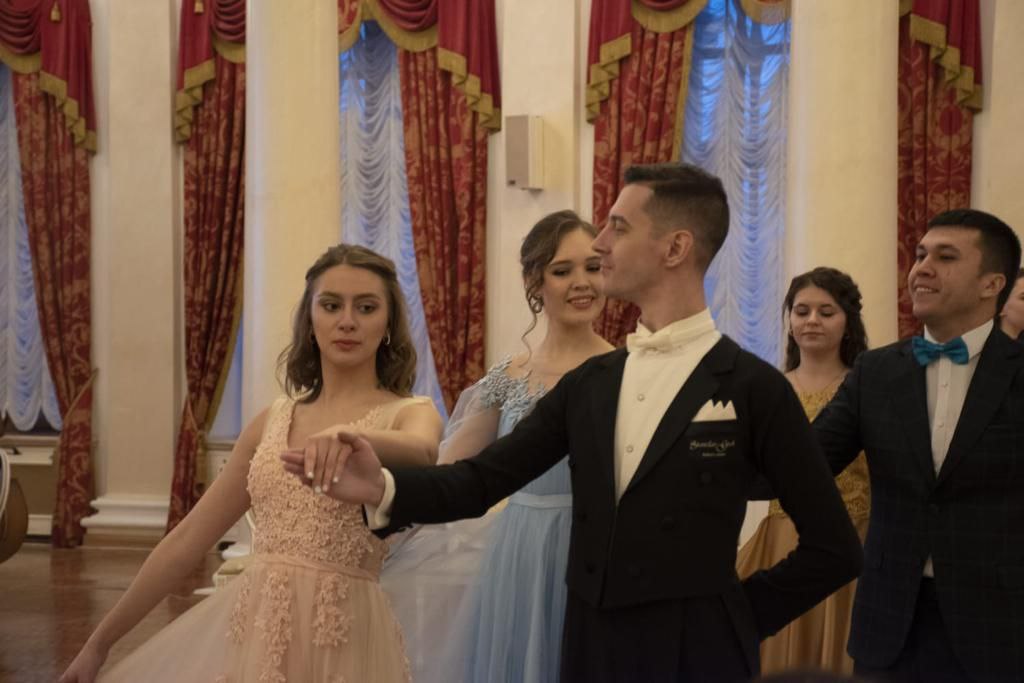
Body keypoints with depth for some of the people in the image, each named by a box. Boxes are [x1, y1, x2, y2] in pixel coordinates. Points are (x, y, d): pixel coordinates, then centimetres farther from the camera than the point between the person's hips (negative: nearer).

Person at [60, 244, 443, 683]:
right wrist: (100, 642, 12)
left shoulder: (409, 413, -3)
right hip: (250, 628, 4)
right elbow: (188, 539, 11)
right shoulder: (274, 419, 9)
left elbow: (422, 454, -28)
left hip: (340, 636, -4)